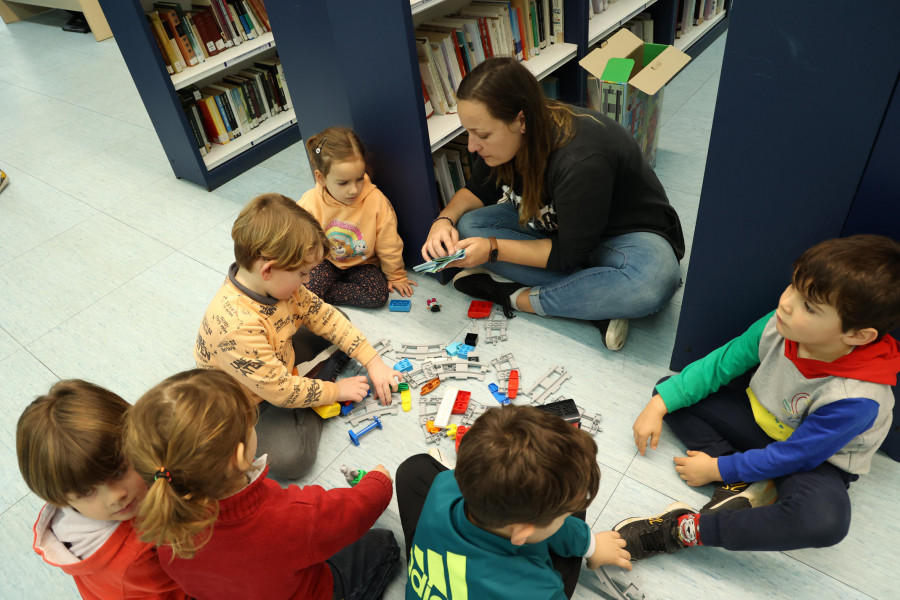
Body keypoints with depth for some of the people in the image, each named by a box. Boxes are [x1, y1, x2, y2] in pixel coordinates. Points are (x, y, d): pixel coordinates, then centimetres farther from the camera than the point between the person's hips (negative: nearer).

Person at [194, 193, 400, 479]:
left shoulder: (277, 282, -17)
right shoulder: (236, 326, -41)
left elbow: (322, 314, -6)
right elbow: (279, 391, -32)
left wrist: (372, 360, -10)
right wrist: (335, 391, -19)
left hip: (282, 362, 8)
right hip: (252, 401, -7)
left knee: (336, 320, 9)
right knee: (290, 458, -27)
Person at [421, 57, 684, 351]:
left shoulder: (582, 161, -36)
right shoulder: (503, 139, -15)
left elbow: (570, 253, -28)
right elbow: (478, 190, 1)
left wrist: (493, 249, -31)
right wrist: (444, 219, -19)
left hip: (625, 232, -6)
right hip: (553, 227, 7)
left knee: (654, 282, -40)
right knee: (468, 225, -18)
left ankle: (516, 297, -25)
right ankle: (598, 303, -22)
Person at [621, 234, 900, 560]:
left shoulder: (855, 399, -34)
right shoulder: (780, 326, -22)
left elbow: (793, 456, -23)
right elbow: (720, 364, -8)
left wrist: (718, 469, -15)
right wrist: (659, 405, -12)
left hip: (815, 461, -5)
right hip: (759, 421, 6)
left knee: (824, 520, -40)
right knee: (671, 391, -6)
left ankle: (685, 530, -31)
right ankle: (744, 488, -16)